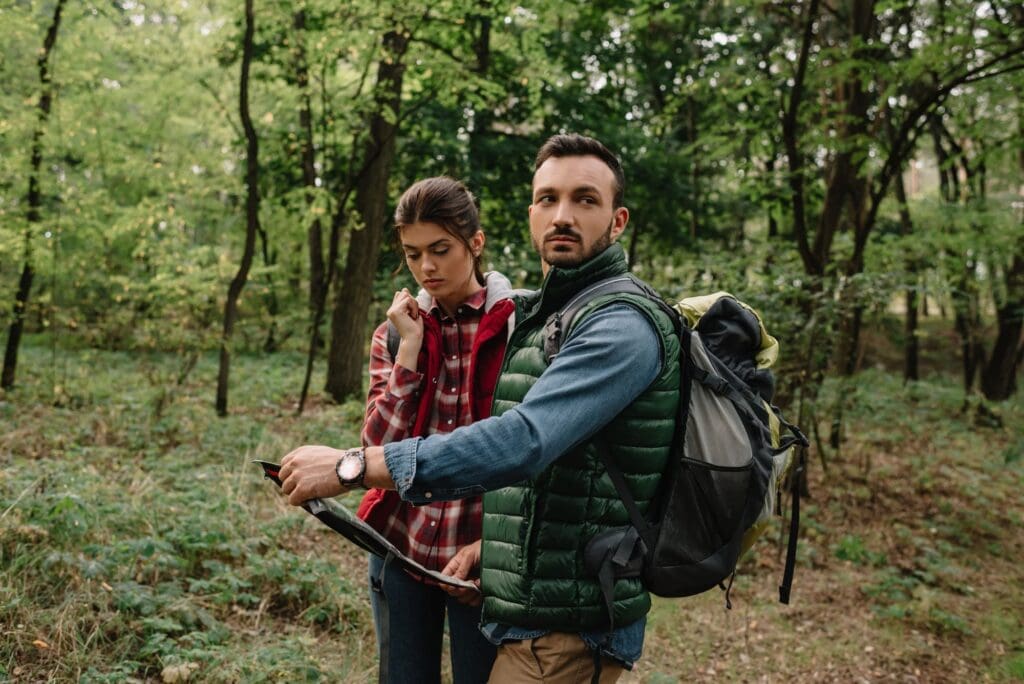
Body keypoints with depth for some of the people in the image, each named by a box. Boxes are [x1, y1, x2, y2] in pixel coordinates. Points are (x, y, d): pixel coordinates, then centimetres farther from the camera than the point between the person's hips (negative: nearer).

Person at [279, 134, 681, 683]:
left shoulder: (622, 325, -18)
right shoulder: (539, 316, 13)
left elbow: (524, 440, -31)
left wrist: (354, 466, -31)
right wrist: (494, 539, 5)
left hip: (569, 626, -9)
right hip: (531, 611, 9)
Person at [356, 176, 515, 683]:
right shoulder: (396, 330, 4)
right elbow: (377, 447, -6)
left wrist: (489, 545, -15)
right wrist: (409, 347, -11)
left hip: (482, 553, -3)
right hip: (401, 543, 4)